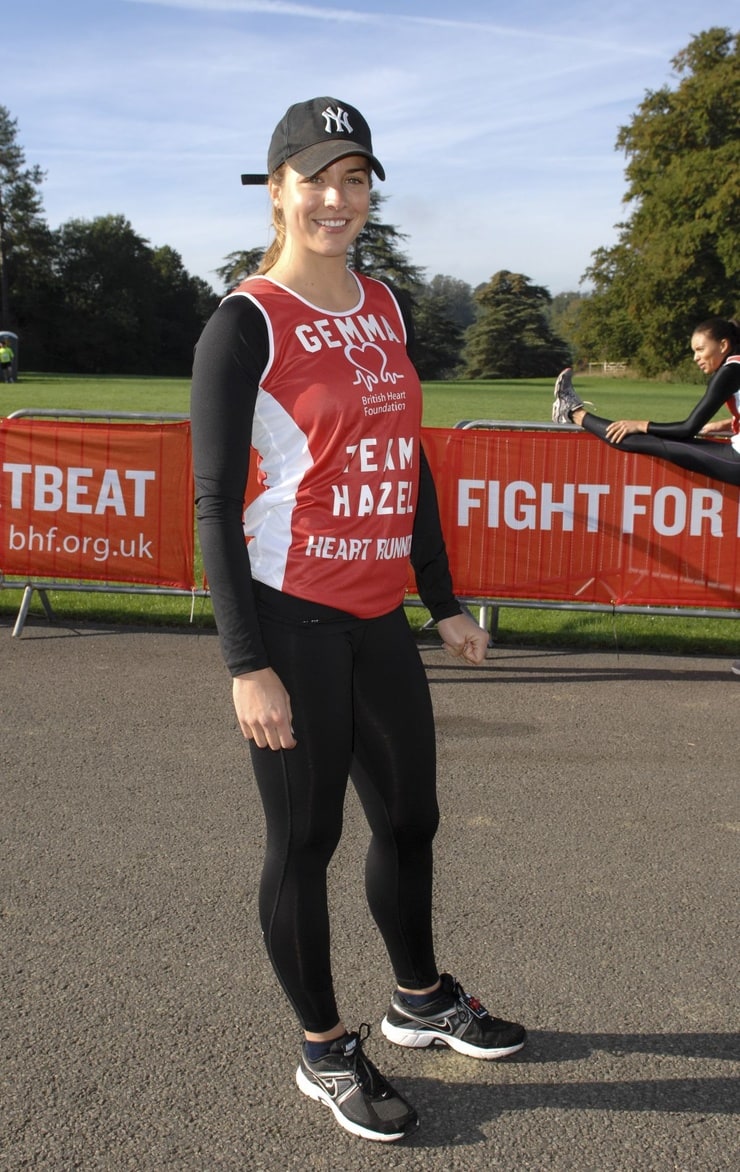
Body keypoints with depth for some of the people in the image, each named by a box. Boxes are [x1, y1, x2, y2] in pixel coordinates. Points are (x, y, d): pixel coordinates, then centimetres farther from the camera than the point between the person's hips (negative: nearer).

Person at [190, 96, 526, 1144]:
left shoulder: (388, 312, 10)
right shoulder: (247, 323, -10)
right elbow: (215, 502, -13)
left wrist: (444, 601, 16)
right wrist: (248, 664, -17)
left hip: (379, 617, 7)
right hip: (292, 623, -7)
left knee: (409, 817, 18)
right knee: (306, 839, 6)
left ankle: (421, 998, 41)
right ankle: (325, 1049, 26)